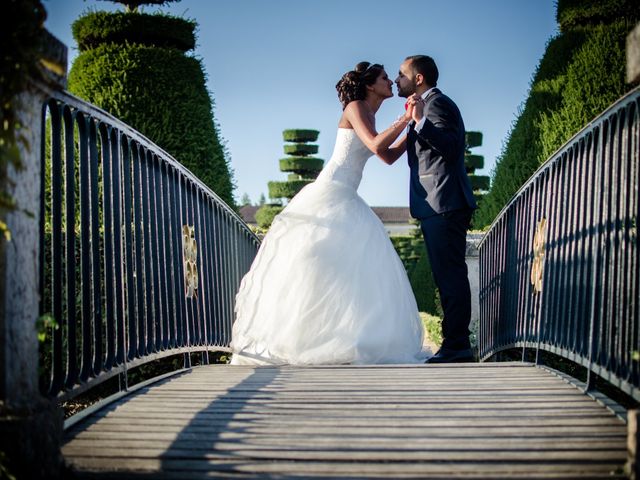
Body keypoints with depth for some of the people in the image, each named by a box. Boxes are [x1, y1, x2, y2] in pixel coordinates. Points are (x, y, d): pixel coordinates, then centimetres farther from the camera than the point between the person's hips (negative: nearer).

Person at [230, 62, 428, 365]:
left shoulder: (368, 117, 21)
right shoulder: (355, 108, -6)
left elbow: (389, 157, 21)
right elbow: (376, 146, -19)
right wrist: (405, 119, -15)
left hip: (346, 201, 10)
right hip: (332, 194, -10)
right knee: (317, 264, -12)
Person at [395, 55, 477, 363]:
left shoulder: (437, 103, -7)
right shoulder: (432, 105, 24)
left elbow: (451, 146, -23)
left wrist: (420, 121, -28)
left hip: (443, 206, -11)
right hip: (442, 207, 11)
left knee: (450, 276, -11)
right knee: (449, 277, 10)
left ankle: (455, 347, -12)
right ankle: (457, 346, 13)